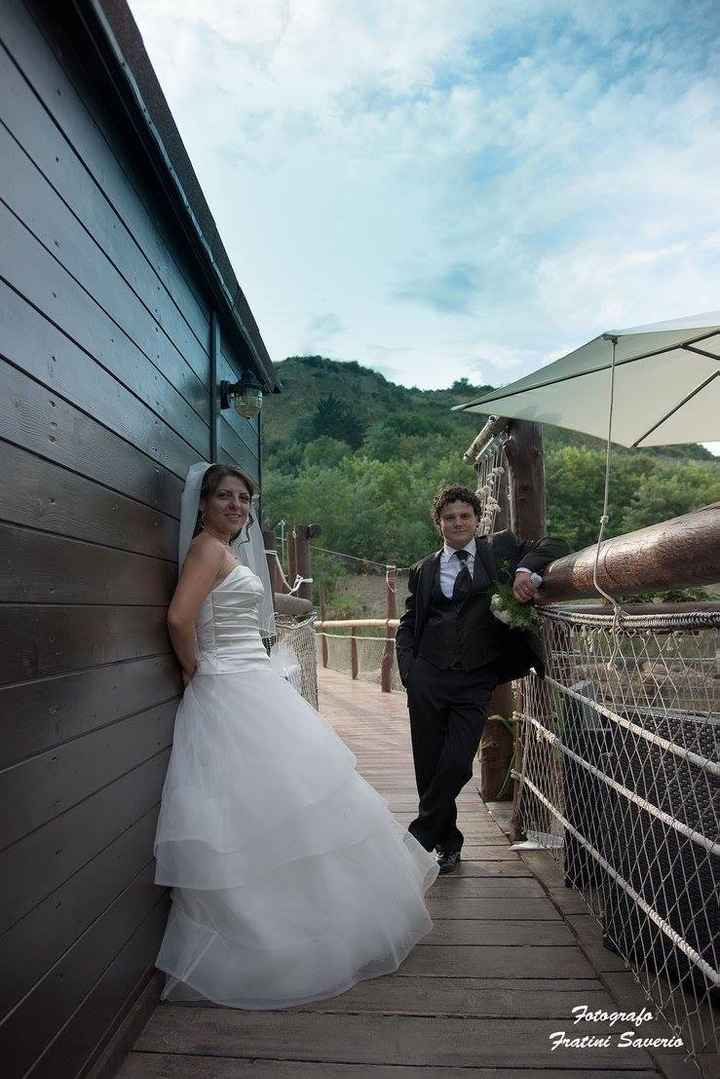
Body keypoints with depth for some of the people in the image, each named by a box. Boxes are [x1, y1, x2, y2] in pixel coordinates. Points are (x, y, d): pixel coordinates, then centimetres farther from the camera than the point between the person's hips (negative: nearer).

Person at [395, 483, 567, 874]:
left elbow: (552, 547, 3)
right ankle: (447, 842, 29)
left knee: (456, 765, -9)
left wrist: (526, 570, -17)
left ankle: (420, 838, 14)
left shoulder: (500, 547, 8)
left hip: (476, 682, -1)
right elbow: (407, 625, 14)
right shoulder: (423, 570, 11)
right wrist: (408, 667, -1)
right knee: (429, 766, 7)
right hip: (428, 679, 2)